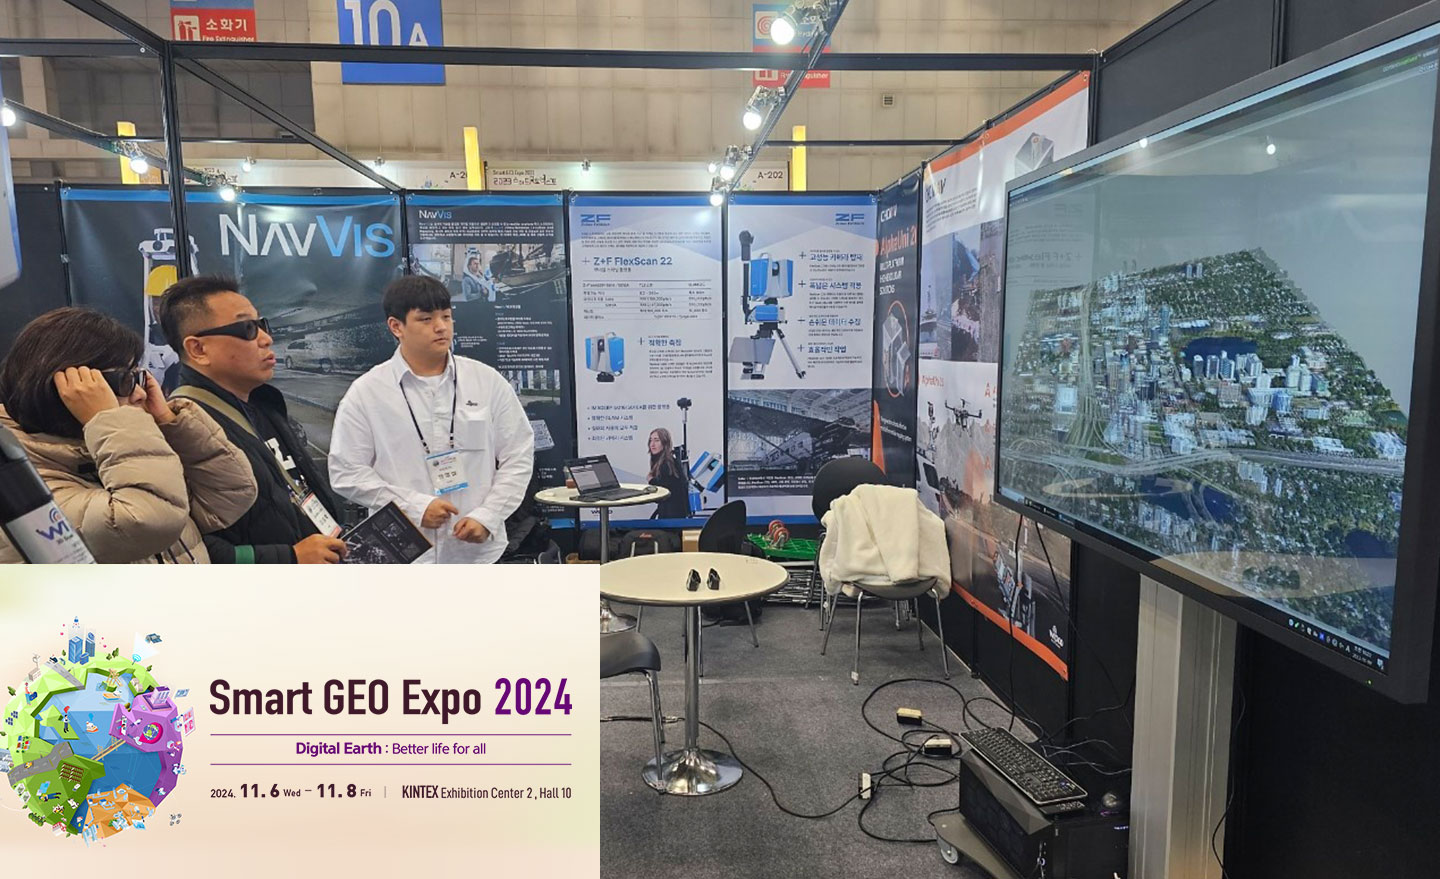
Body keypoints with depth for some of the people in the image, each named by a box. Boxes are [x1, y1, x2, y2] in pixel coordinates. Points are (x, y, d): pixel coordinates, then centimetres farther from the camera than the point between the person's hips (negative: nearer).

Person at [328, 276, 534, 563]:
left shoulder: (488, 382, 2)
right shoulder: (366, 393, -1)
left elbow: (518, 456, 3)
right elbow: (347, 471, -2)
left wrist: (487, 516, -9)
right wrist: (414, 507, -12)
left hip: (480, 551, 2)